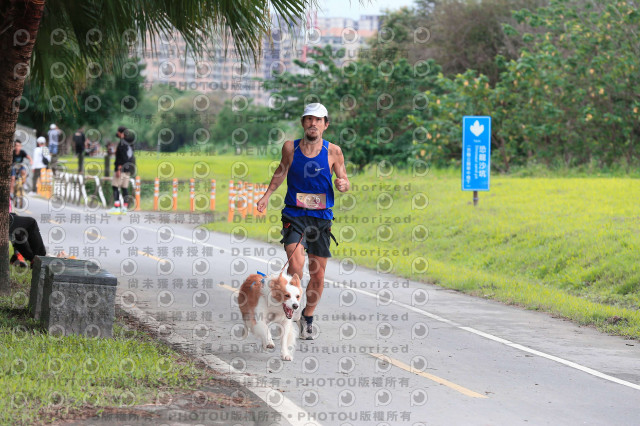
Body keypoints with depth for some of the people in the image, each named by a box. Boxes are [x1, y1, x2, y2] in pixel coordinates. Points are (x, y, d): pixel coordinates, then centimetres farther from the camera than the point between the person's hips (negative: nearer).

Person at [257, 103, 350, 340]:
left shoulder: (333, 151, -3)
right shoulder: (290, 148, -1)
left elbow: (343, 180, 6)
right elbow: (282, 170, 17)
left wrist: (343, 184, -17)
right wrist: (267, 195, 9)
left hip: (321, 217, 1)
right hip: (294, 216, -1)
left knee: (318, 276, 5)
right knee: (296, 263, -23)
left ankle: (307, 318, 27)